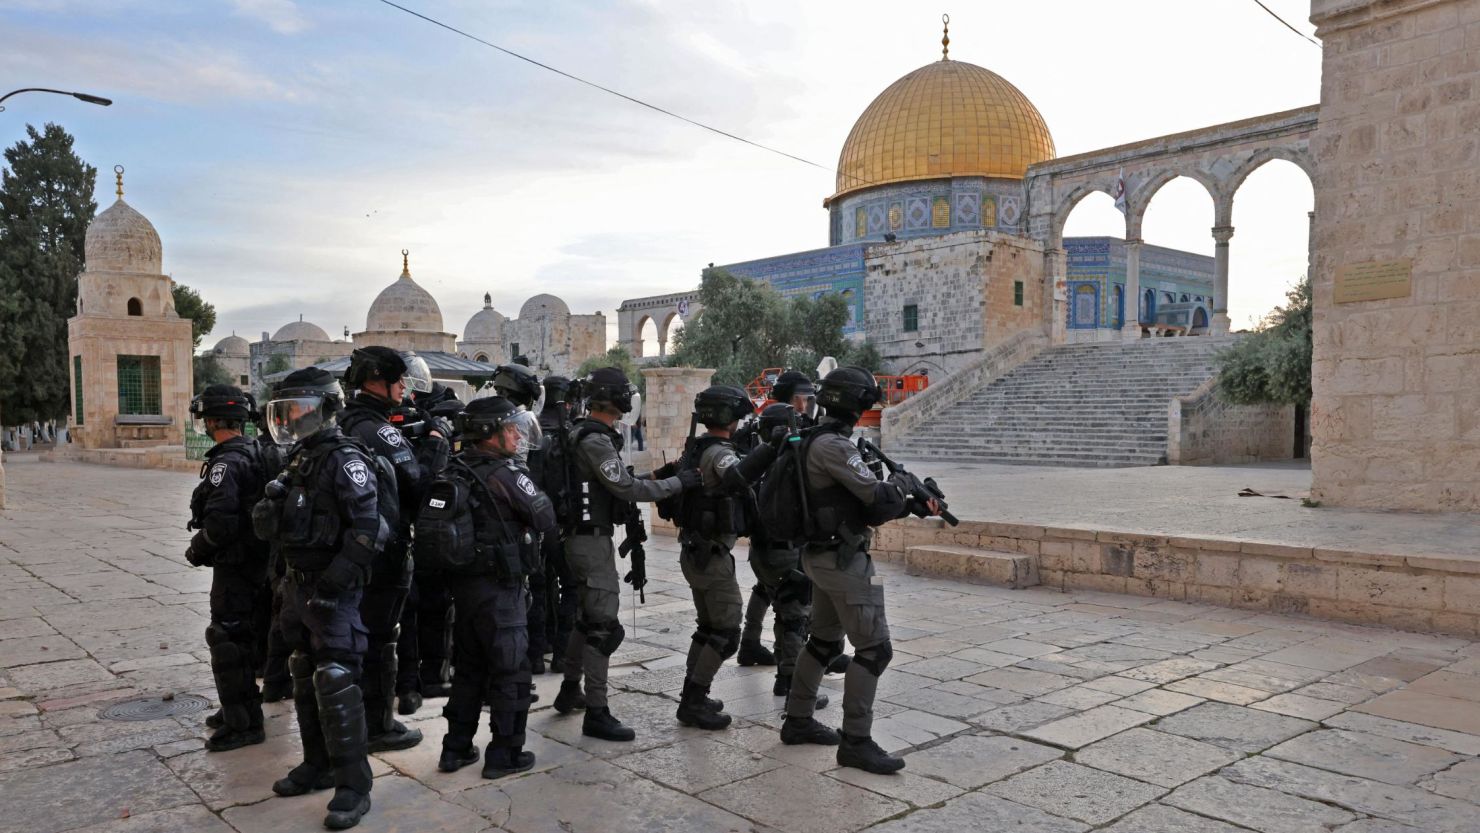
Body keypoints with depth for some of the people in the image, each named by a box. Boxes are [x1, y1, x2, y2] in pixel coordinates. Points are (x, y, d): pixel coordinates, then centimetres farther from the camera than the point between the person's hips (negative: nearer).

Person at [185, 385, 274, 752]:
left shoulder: (226, 463, -19)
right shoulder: (258, 453, 10)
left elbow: (220, 522, -28)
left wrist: (197, 550, -10)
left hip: (234, 567, -10)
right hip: (260, 563, 10)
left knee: (227, 642, -2)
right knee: (245, 638, 20)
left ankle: (243, 724, 3)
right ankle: (238, 710, 34)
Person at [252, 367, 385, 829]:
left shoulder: (345, 460, -16)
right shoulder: (299, 458, 12)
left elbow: (371, 527, -24)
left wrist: (332, 583, -23)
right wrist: (290, 582, 14)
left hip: (333, 591, -9)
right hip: (299, 585, 9)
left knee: (336, 684, -7)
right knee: (305, 680, 17)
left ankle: (353, 786, 2)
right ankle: (318, 765, 32)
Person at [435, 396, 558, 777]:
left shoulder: (456, 471, 5)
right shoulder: (507, 474, -17)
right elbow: (546, 519, -12)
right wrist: (531, 489, 5)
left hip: (463, 582, 8)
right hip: (500, 587, -8)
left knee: (469, 666, 19)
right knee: (511, 670, 4)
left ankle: (456, 749, 25)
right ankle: (504, 755, 10)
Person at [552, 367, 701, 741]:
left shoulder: (587, 434, 14)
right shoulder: (595, 440, -19)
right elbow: (628, 489, -21)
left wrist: (652, 477, 8)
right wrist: (678, 482, -16)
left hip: (589, 537, 11)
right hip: (592, 540, -11)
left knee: (587, 619, 21)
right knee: (604, 627, -8)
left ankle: (569, 691, 34)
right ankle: (596, 714, -4)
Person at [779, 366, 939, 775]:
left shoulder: (818, 442, 13)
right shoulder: (833, 446, -19)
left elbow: (862, 505, 15)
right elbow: (876, 496, -22)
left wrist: (911, 507, 8)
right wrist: (901, 486, 0)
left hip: (822, 555, 10)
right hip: (844, 560, -10)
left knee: (824, 641, 19)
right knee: (874, 648, -5)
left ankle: (798, 721, 29)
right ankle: (855, 741, 0)